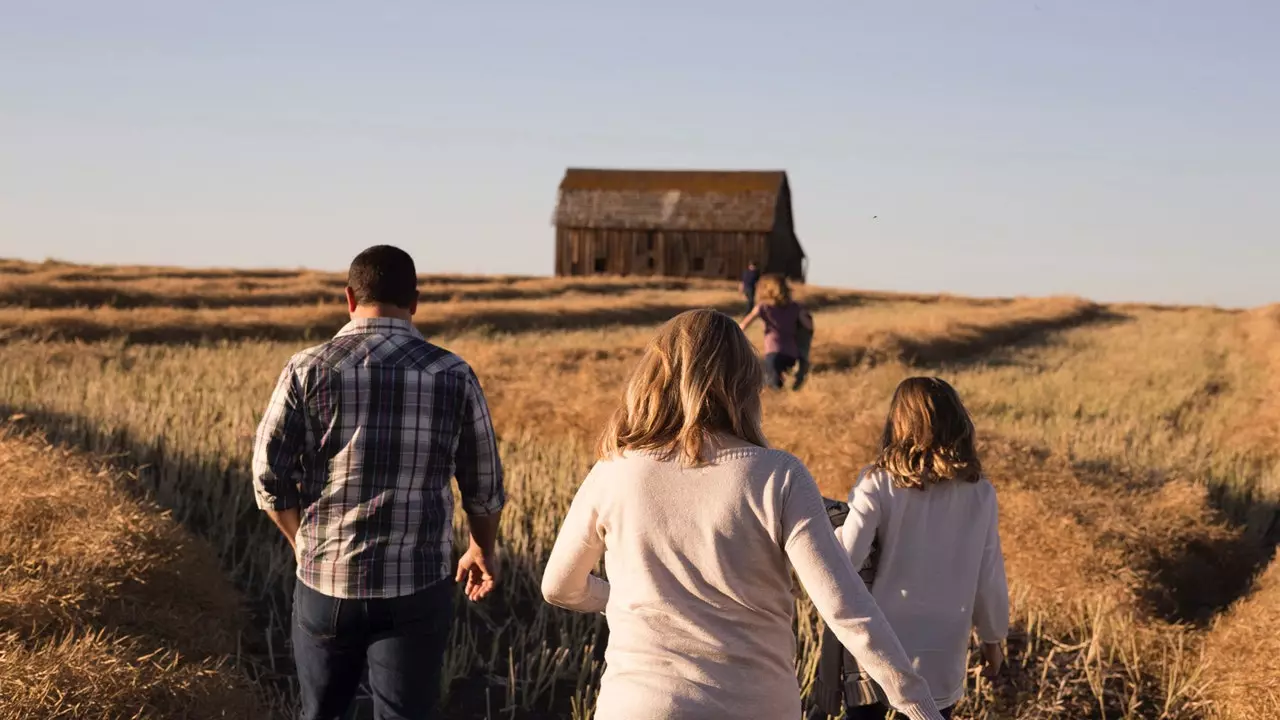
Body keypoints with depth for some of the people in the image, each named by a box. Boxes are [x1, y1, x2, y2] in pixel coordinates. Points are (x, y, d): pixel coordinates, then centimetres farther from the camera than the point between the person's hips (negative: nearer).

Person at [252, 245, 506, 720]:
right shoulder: (453, 376, -3)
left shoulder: (307, 371, -4)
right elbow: (484, 487, 4)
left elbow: (270, 477, -4)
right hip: (417, 588, -1)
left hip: (326, 579, 1)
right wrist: (482, 550, 22)